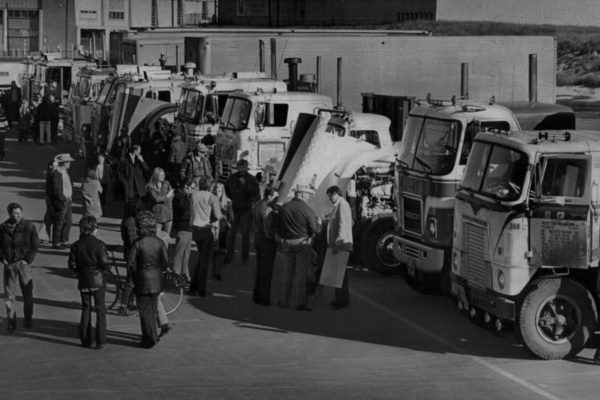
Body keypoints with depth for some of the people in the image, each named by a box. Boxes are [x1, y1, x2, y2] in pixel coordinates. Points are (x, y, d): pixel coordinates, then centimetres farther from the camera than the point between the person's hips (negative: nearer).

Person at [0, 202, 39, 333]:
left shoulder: (29, 227, -5)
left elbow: (35, 246, -3)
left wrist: (28, 260, -11)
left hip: (24, 263, -1)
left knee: (27, 293, 7)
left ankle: (28, 318, 23)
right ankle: (11, 321, 8)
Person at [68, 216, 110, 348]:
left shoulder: (76, 245, -3)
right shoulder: (99, 244, -13)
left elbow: (72, 265, -3)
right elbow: (105, 264, -16)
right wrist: (105, 267, 7)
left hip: (83, 281, 3)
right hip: (97, 280, -3)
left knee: (85, 309, 14)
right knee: (100, 310, 7)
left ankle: (85, 340, 15)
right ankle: (100, 341, 4)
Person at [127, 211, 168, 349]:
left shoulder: (137, 244, -16)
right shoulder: (159, 242, -5)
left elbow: (131, 263, -14)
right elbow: (165, 261, 0)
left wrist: (130, 279, -1)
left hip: (143, 280, -4)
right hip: (157, 280, 4)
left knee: (144, 310, 5)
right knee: (153, 309, 18)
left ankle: (150, 338, 4)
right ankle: (152, 336, 28)